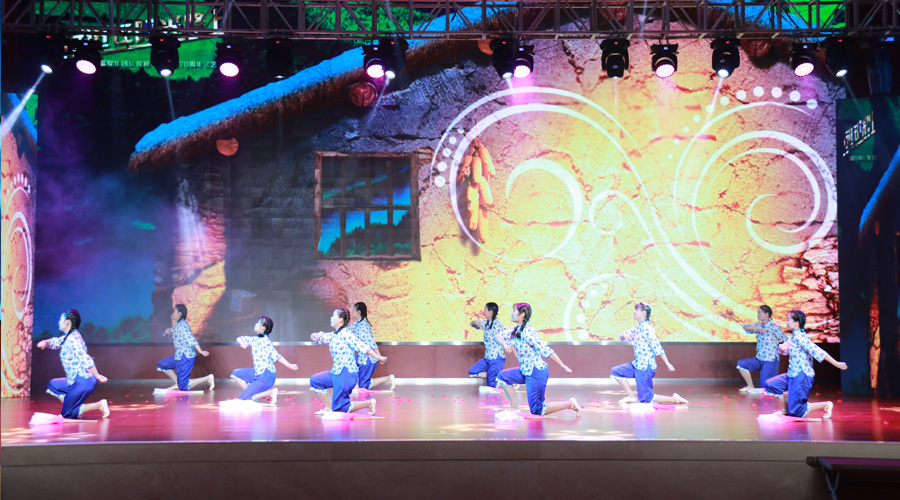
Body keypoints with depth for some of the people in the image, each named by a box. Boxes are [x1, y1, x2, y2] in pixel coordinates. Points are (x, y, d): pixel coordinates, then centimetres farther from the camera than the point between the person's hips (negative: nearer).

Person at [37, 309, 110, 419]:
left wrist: (97, 377, -26)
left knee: (67, 414, -3)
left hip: (82, 381, -10)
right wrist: (45, 342, 2)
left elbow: (86, 360, -22)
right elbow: (56, 342, 25)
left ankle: (99, 405, -12)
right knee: (53, 385, 27)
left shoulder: (72, 340, -17)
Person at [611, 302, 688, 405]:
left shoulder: (646, 328, -17)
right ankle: (632, 397, 10)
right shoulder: (637, 328, 11)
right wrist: (623, 336, -7)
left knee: (645, 398, -9)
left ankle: (674, 399, -6)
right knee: (615, 371, 12)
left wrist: (667, 364, -22)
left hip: (645, 367, -9)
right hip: (637, 365, 9)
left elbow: (657, 347, -20)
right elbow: (622, 336, 19)